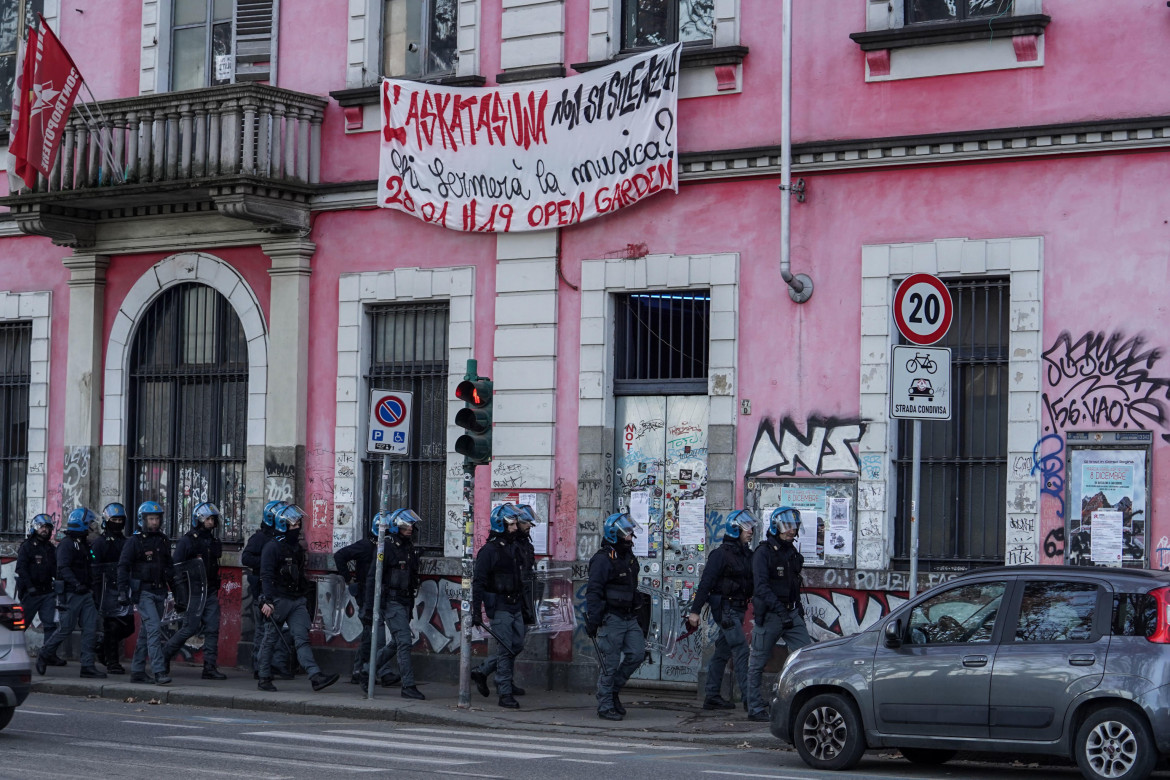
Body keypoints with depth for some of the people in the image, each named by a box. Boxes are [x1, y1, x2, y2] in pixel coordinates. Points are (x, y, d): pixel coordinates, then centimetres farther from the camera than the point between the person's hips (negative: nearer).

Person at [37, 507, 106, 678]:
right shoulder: (67, 544, -11)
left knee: (91, 628, 1)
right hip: (71, 594, -9)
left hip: (85, 594, 9)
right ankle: (44, 656, 16)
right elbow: (63, 568, -22)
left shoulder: (83, 544, 18)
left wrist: (91, 586, 18)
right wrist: (77, 584, -30)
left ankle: (88, 665, 1)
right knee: (65, 628, -3)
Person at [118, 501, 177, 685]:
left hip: (159, 592, 6)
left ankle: (137, 671, 17)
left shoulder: (163, 541, 14)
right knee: (154, 628, -17)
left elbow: (169, 568, 21)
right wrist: (122, 592, -17)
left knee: (146, 632, 10)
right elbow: (123, 567, -7)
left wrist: (176, 594, 19)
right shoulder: (134, 541, -4)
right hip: (143, 591, -6)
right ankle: (159, 672, -22)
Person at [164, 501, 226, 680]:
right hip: (193, 592, -6)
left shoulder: (214, 542, 14)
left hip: (210, 592, 6)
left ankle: (210, 667, 1)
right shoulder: (187, 540, -7)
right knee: (191, 627, -5)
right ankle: (164, 655, 14)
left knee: (212, 629, -1)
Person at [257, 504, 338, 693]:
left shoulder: (297, 548, 18)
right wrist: (267, 601, -23)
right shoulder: (272, 547, -7)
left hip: (297, 601, 6)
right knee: (270, 640, 3)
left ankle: (316, 677, -18)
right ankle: (264, 679, 12)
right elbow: (266, 576, -15)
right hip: (278, 600, -6)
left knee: (302, 638, -5)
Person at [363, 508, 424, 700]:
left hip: (405, 602, 8)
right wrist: (371, 606, -16)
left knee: (396, 642, 16)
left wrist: (411, 605, 23)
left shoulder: (410, 548, 14)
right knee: (404, 641, -13)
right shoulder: (387, 547, -11)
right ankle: (408, 686, -13)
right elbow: (372, 577, -13)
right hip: (392, 602, -8)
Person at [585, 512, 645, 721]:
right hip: (611, 618, -8)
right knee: (610, 663, -3)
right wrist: (592, 621, -19)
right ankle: (605, 706, 5)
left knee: (636, 654, 0)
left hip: (629, 618, 8)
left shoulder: (629, 557, 15)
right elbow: (593, 592, -14)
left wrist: (638, 616, 25)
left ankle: (613, 690, 18)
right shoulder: (602, 559, -11)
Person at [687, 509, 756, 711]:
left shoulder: (747, 555, 14)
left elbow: (752, 582, 20)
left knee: (722, 652, 12)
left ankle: (712, 696, 17)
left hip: (738, 609, 8)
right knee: (741, 650, -13)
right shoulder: (721, 554, -10)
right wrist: (695, 611, -18)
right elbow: (706, 582, -14)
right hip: (725, 607, -8)